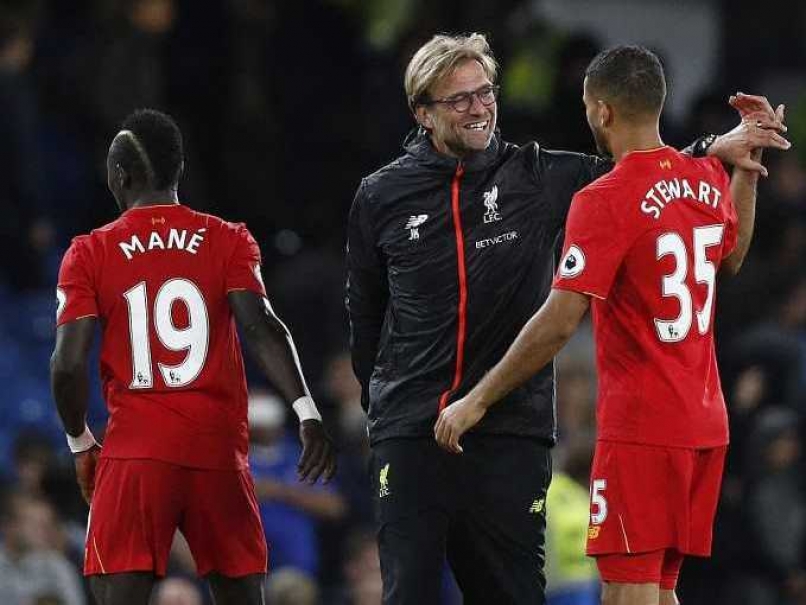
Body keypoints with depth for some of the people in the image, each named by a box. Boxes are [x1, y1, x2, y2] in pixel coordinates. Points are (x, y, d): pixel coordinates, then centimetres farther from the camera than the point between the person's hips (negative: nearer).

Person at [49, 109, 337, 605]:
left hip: (135, 455, -2)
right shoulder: (228, 242, 5)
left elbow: (69, 364, -3)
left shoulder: (90, 255, 3)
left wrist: (80, 443, 11)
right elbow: (262, 329, -10)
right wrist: (308, 414, -15)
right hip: (220, 452, 2)